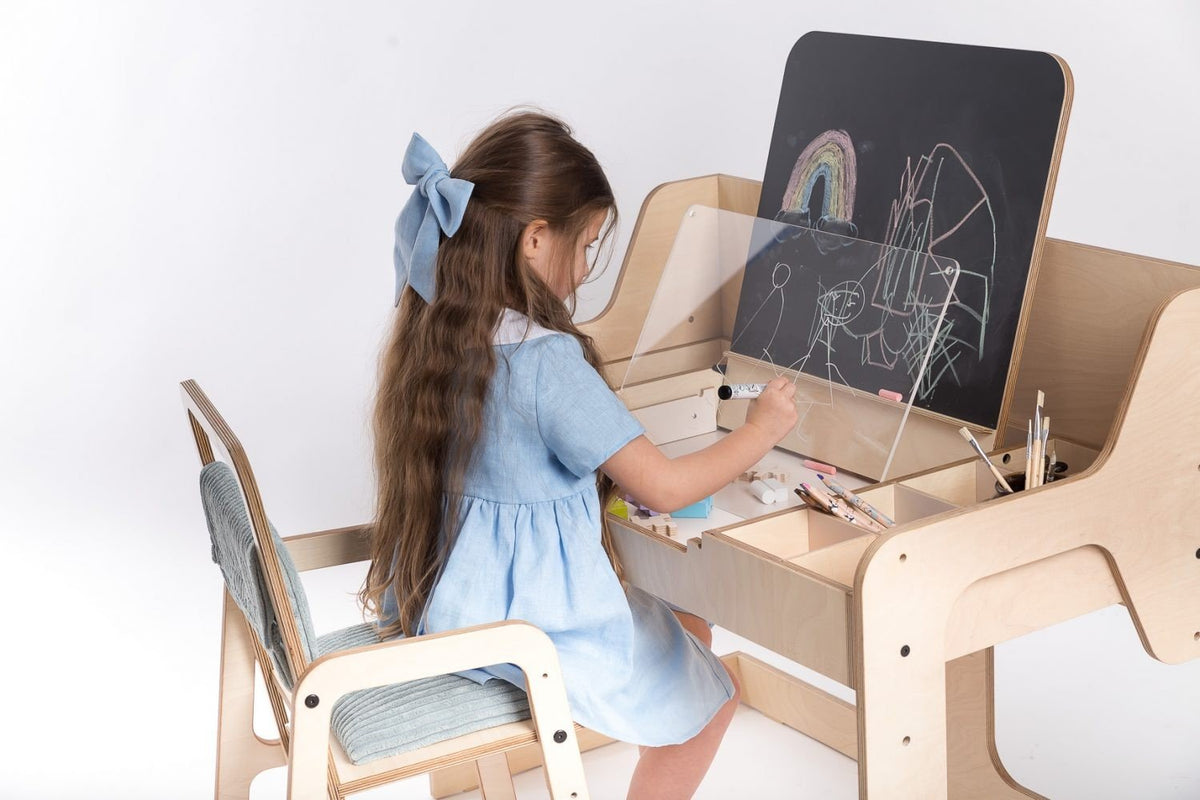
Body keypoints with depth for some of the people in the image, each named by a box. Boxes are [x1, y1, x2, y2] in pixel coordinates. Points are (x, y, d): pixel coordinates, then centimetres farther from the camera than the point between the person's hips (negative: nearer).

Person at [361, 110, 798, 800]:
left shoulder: (435, 333, -3)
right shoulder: (547, 360, -28)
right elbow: (665, 488, -23)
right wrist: (761, 432, -8)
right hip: (534, 625, -9)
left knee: (687, 627, 25)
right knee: (708, 699, 15)